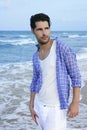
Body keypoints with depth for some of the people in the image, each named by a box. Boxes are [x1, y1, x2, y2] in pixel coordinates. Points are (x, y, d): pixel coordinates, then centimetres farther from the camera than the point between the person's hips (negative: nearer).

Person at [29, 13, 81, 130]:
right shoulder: (36, 56, 5)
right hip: (39, 104, 6)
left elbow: (76, 76, -14)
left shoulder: (62, 48, -16)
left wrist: (75, 103, -20)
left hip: (57, 106, -6)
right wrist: (31, 106, 8)